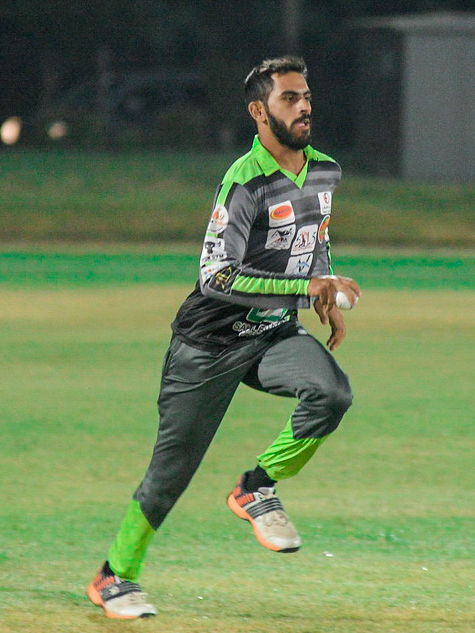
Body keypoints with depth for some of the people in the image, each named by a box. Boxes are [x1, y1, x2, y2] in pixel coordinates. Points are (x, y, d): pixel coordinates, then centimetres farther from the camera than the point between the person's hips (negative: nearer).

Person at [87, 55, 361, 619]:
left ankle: (256, 491, -4)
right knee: (174, 467, 0)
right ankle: (115, 577, 18)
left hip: (277, 335, 6)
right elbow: (215, 277, -29)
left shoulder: (325, 171, 3)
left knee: (331, 393, -25)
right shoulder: (245, 183, -22)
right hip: (211, 340, -6)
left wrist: (328, 302, 14)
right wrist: (305, 287, -32)